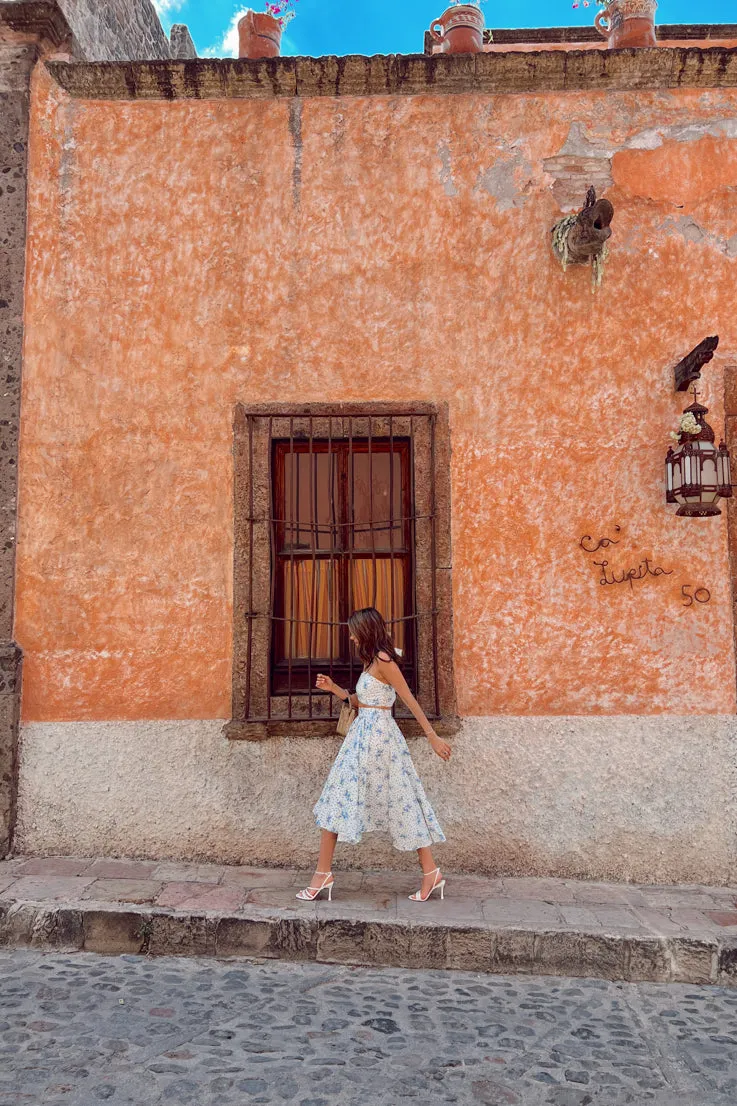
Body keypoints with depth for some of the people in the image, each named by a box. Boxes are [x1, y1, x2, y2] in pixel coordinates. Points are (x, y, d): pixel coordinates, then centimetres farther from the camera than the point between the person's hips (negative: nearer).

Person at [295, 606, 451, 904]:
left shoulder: (382, 660, -12)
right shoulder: (372, 662, 16)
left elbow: (409, 699, -14)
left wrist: (433, 737, -13)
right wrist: (333, 688, 11)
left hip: (375, 736, -9)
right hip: (364, 735, 9)